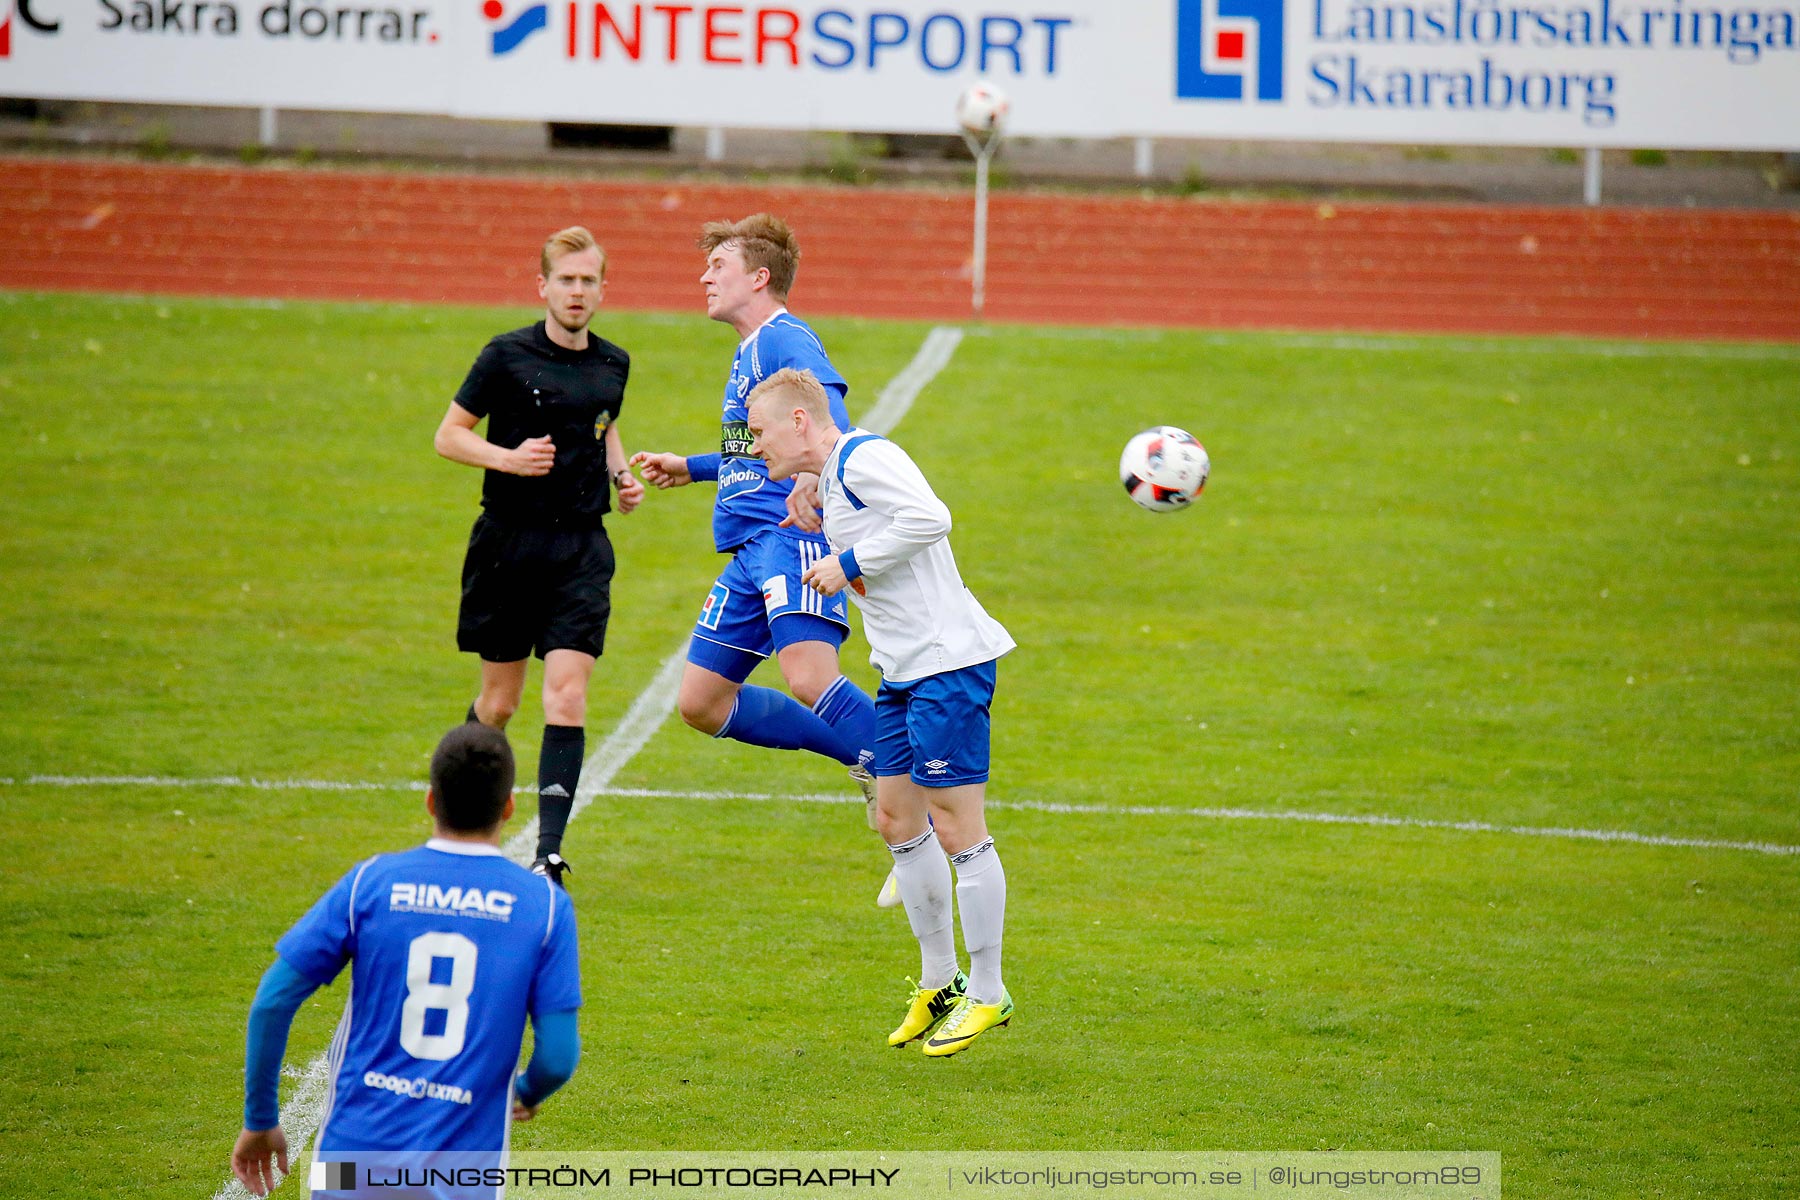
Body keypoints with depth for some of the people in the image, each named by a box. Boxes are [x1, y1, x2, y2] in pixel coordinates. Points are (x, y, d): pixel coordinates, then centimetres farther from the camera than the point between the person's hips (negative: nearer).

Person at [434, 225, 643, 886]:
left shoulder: (613, 364, 7)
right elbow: (449, 435, -2)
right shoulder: (507, 355, -6)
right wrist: (509, 458, -19)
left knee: (567, 696, -12)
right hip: (510, 542, -2)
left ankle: (549, 851, -15)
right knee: (499, 702, 9)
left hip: (582, 548, 2)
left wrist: (622, 475, 7)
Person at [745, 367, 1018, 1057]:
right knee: (897, 818, 13)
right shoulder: (830, 478, 16)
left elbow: (929, 518, -27)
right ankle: (939, 982, 23)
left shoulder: (864, 458, -14)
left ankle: (987, 993, 2)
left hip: (948, 662, -11)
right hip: (903, 669, 11)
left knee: (955, 825, -6)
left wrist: (851, 565, -18)